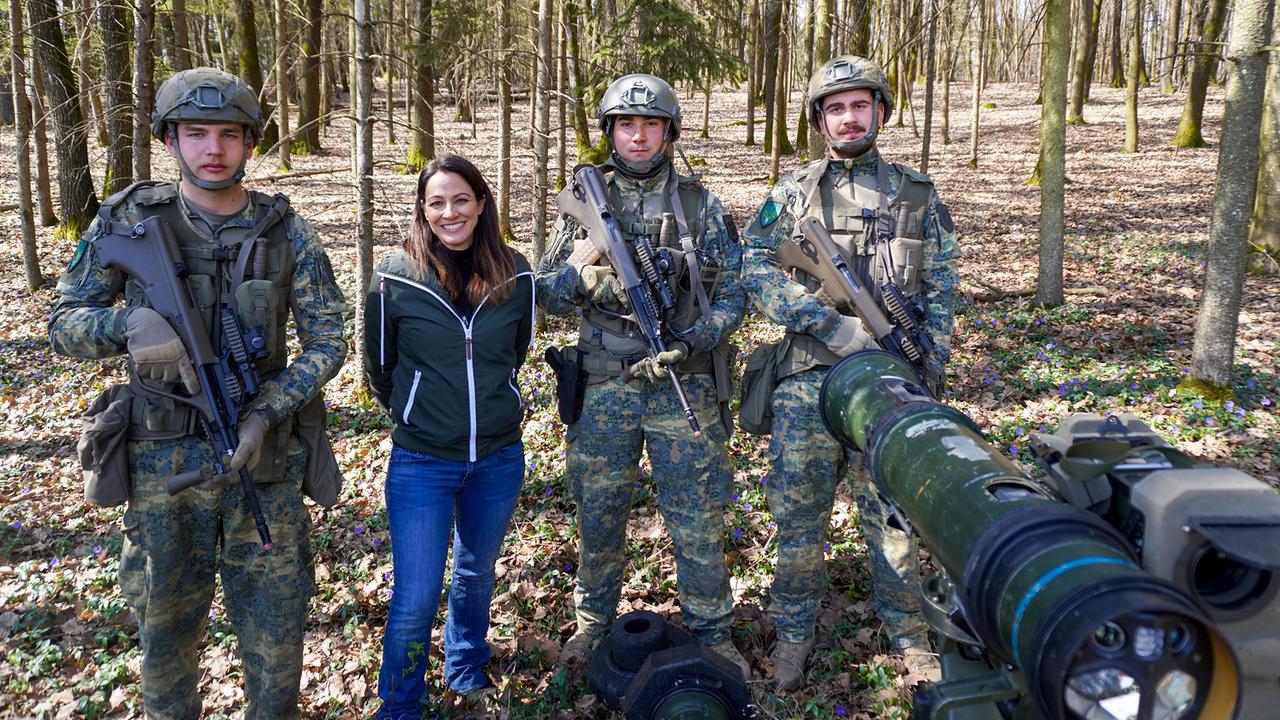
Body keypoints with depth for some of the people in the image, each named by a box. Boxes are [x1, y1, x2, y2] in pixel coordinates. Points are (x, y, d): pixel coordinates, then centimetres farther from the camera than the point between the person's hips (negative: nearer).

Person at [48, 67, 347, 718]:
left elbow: (327, 341, -3)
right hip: (161, 463, 0)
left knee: (275, 620, 12)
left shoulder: (287, 234, -3)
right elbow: (63, 324, 0)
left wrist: (265, 412, -17)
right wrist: (131, 321, -22)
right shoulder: (127, 219, -3)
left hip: (264, 455, 0)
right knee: (165, 623, 17)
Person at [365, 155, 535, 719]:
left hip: (499, 456, 3)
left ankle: (467, 674, 47)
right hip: (421, 461, -3)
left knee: (476, 574, 22)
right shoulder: (395, 276, -12)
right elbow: (379, 365, 2)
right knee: (415, 599, 0)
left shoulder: (514, 273, -4)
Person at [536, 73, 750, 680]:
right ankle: (593, 623, 33)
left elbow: (733, 292, 1)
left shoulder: (701, 206, 1)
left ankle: (711, 634, 24)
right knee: (598, 515, 13)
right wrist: (583, 277, -17)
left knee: (698, 519, 6)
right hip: (603, 387, 1)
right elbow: (545, 292, 5)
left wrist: (689, 343, -15)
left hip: (684, 387, -1)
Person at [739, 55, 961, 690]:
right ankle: (794, 631, 24)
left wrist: (931, 364, 0)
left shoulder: (916, 192, 10)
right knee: (798, 511, 6)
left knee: (892, 512, 10)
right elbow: (756, 270, -5)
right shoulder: (791, 193, 5)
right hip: (809, 378, -1)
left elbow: (939, 285, 10)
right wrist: (828, 322, -15)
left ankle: (908, 631, 28)